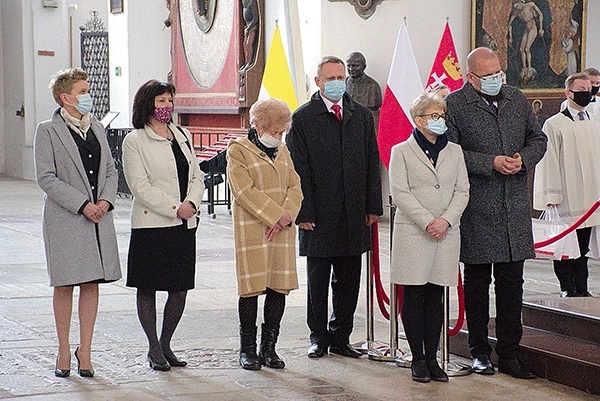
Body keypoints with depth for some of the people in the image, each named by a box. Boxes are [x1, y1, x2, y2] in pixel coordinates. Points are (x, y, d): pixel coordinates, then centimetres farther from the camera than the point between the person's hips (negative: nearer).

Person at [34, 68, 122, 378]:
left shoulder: (96, 128, 13)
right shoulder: (48, 131, -3)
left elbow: (110, 171, 14)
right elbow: (46, 178, -10)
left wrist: (105, 201, -5)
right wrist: (82, 205, -16)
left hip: (99, 217, 5)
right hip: (65, 220, -5)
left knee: (91, 283, 5)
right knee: (65, 285, 2)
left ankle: (85, 351, 13)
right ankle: (64, 351, 13)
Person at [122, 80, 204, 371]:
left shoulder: (183, 136, 14)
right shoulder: (135, 141, -3)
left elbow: (196, 176, 14)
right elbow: (140, 185, -11)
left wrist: (192, 203, -6)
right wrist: (175, 208, -15)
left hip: (184, 225, 5)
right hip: (151, 225, -5)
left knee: (180, 289, 5)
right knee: (148, 288, 1)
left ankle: (166, 345, 18)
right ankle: (154, 349, 12)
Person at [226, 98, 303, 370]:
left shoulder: (282, 151, 17)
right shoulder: (238, 150, -2)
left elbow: (295, 187, 10)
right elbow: (245, 190, -12)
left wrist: (286, 216, -9)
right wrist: (276, 215, -16)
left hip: (282, 229, 5)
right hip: (251, 230, -5)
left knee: (279, 287, 4)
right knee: (251, 288, -3)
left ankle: (269, 348, 12)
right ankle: (247, 349, 7)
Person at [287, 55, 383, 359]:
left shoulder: (361, 115, 10)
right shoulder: (303, 118, -1)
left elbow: (372, 162, 10)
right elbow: (299, 169, -4)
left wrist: (373, 207, 4)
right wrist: (303, 213, -10)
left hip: (354, 216, 3)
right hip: (319, 215, -3)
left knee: (349, 281, 8)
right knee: (318, 281, 6)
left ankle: (341, 337, 19)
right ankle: (319, 337, 17)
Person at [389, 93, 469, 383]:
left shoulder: (454, 151, 12)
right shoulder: (402, 151, 1)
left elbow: (462, 191, 7)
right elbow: (400, 193, -6)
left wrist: (446, 220, -9)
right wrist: (427, 222, -14)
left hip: (447, 233, 3)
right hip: (412, 233, -3)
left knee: (436, 296, 5)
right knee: (414, 296, -1)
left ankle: (432, 357, 10)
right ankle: (418, 359, 6)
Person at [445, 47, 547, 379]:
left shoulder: (517, 99, 11)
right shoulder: (454, 105, -5)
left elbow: (538, 139, 18)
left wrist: (523, 159, -3)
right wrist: (491, 163, -16)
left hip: (515, 204, 4)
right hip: (476, 208, -4)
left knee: (512, 280, 5)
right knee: (477, 281, 6)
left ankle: (509, 353, 12)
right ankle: (480, 353, 16)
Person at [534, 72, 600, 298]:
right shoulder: (554, 125, -4)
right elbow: (549, 161, -7)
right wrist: (552, 195, -12)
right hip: (566, 199, -5)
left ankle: (581, 288, 14)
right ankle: (567, 288, 5)